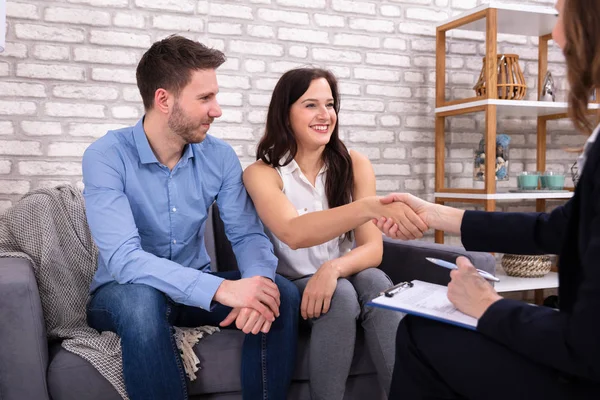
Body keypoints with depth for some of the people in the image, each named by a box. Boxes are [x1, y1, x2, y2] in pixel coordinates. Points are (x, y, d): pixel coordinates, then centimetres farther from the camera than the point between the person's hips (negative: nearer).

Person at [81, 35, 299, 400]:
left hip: (197, 290, 4)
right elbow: (123, 258, -32)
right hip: (124, 295, -3)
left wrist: (258, 281, -31)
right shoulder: (106, 156, -20)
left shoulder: (221, 156, -6)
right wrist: (221, 289, -42)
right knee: (142, 299, -38)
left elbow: (248, 234, -7)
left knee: (283, 293, -19)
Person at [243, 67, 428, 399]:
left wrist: (334, 268, -33)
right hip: (292, 287, -2)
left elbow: (373, 248, -10)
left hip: (346, 276, 3)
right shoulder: (262, 173, -12)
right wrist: (372, 206, -49)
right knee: (340, 296, -32)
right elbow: (294, 233, -33)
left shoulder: (355, 165, -3)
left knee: (375, 283, -30)